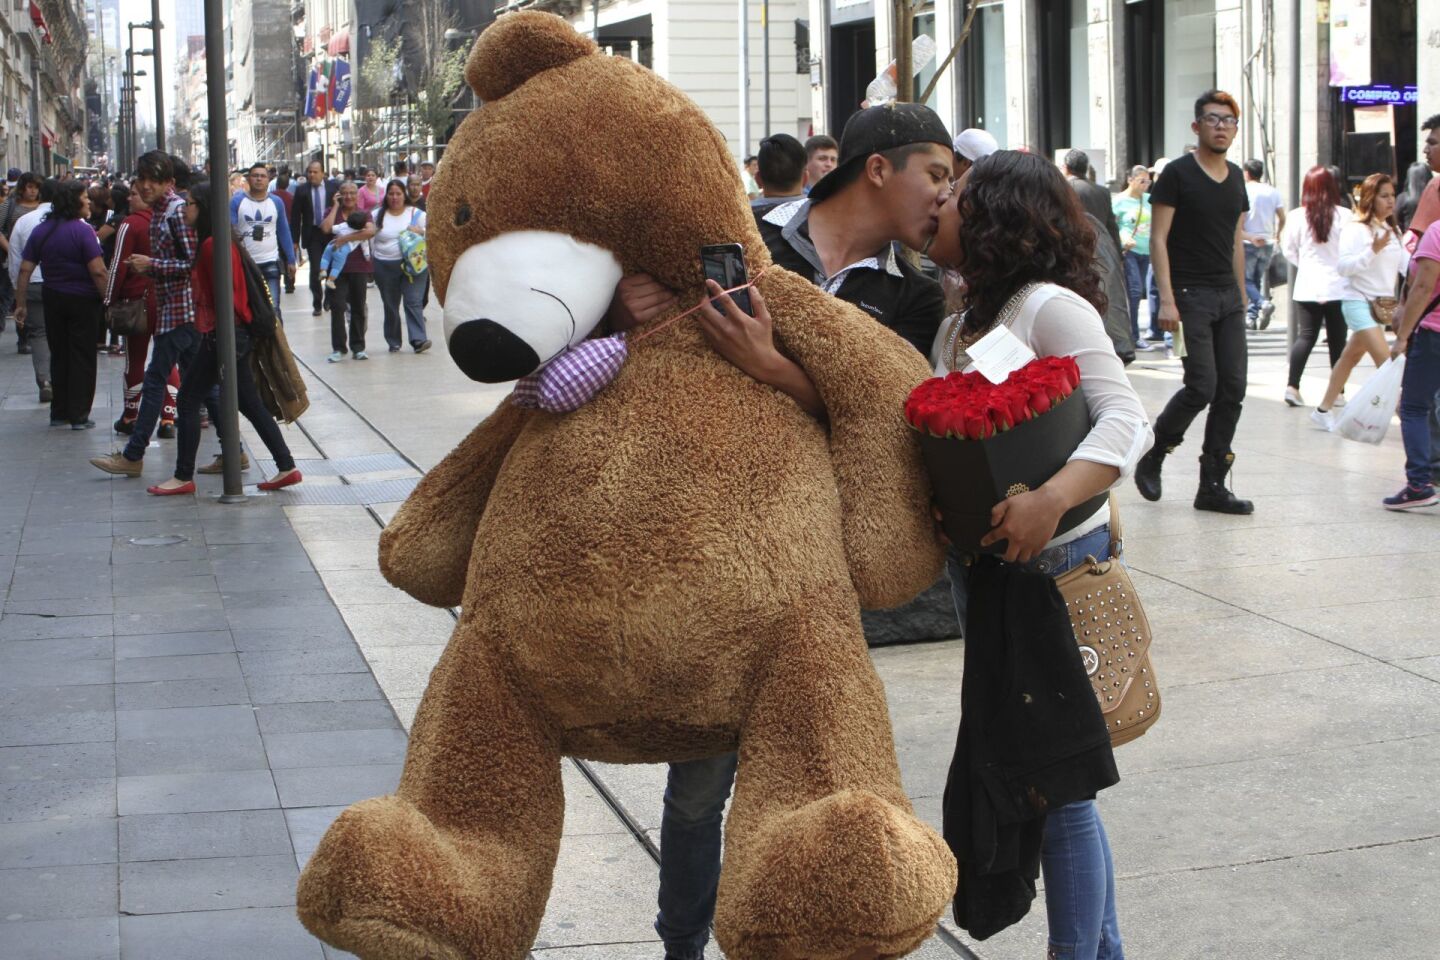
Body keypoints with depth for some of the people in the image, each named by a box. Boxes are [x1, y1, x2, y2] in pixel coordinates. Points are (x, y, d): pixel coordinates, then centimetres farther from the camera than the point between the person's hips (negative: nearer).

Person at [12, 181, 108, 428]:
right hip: (83, 299, -6)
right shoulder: (82, 230, -14)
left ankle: (59, 412, 20)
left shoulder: (41, 231, 4)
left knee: (58, 355, 15)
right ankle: (79, 415, 3)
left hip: (52, 299, 6)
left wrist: (20, 304, 7)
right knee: (82, 357, 2)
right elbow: (98, 271, -20)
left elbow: (25, 270, 3)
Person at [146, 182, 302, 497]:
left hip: (222, 335, -10)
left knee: (188, 401, -1)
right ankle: (286, 467, 11)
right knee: (249, 403, 11)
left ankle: (184, 477, 6)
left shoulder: (213, 244, -16)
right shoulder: (213, 243, 15)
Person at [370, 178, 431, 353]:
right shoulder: (377, 216, 8)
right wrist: (371, 260, 5)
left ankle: (418, 339, -18)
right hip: (384, 267, 2)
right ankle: (393, 342, 17)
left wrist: (421, 231, -14)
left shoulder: (417, 214, 4)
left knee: (413, 302, -12)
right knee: (390, 305, 8)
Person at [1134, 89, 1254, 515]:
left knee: (1232, 389, 1)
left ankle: (1212, 486, 7)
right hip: (1190, 294, -7)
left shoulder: (1235, 177, 14)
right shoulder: (1177, 173, -6)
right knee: (1202, 387, -12)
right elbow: (1158, 239, -10)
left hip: (1228, 296, 7)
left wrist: (1242, 299, 16)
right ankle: (1152, 457, 12)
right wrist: (1167, 300, -18)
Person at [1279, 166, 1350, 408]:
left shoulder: (1297, 216, -5)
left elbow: (1289, 250, 4)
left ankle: (1292, 386, -6)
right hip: (1338, 286, -1)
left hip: (1307, 287, 2)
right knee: (1337, 340, 8)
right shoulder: (1343, 216, -10)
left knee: (1305, 336, 6)